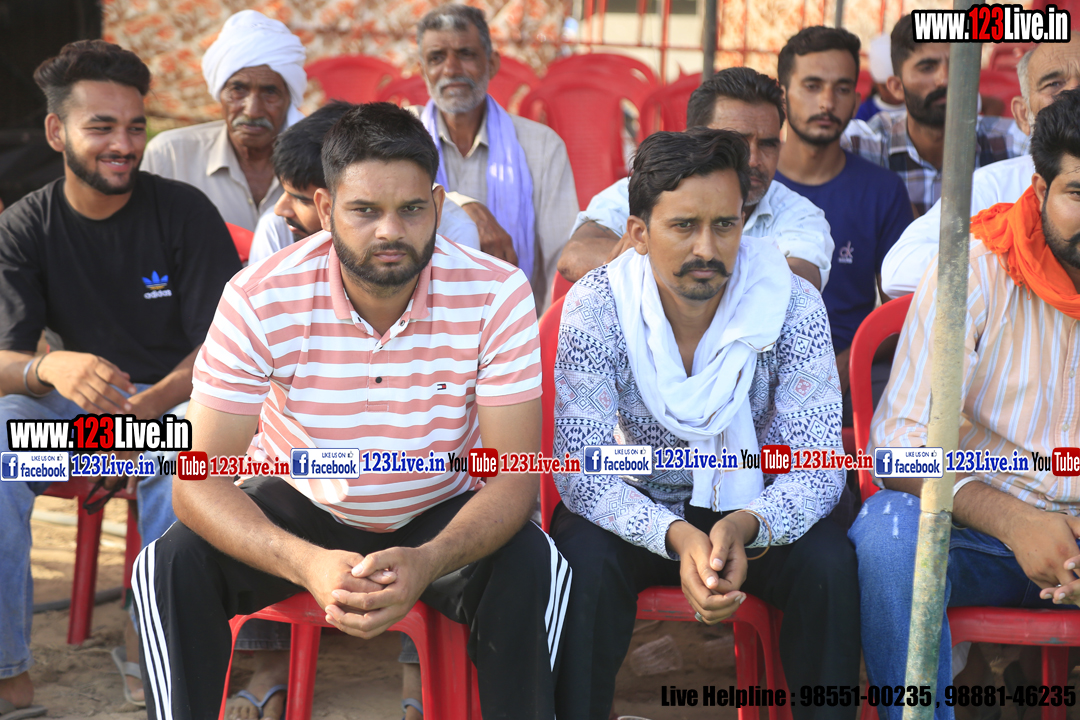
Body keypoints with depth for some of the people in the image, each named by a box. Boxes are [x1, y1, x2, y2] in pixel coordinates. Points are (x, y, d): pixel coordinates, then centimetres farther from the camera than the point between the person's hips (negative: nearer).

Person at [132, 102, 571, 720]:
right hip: (298, 503, 0)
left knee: (531, 567, -29)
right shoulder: (260, 300, -23)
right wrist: (307, 564, -44)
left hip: (441, 516, 0)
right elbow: (199, 480, -25)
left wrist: (428, 562, -43)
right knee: (174, 566, -26)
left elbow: (515, 475, -22)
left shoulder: (497, 294, -22)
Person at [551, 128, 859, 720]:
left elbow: (817, 467, -18)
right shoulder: (595, 308, -19)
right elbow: (583, 470, -22)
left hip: (751, 509, 1)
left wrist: (744, 526, -40)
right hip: (636, 508, -1)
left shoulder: (792, 305, -17)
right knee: (586, 560, -30)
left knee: (831, 563, -26)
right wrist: (676, 536, -40)